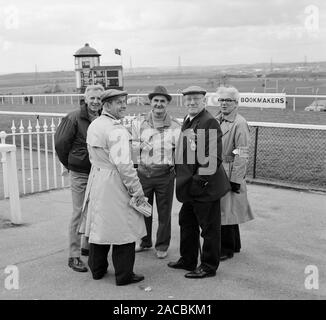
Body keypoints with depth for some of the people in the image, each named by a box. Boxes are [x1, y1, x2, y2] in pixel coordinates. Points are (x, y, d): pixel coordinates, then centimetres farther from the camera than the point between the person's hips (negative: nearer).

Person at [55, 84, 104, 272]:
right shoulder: (74, 118, -11)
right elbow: (60, 143, -6)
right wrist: (69, 164, 2)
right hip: (80, 174, -5)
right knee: (79, 213, -2)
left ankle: (87, 246, 33)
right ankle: (74, 256, 8)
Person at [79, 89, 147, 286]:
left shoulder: (94, 125, 9)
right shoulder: (116, 130, -18)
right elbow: (123, 164, -23)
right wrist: (137, 190, -17)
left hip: (96, 179, 9)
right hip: (114, 183, -9)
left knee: (99, 225, 18)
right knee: (123, 229, 2)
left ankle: (97, 269, 31)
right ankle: (124, 275, 12)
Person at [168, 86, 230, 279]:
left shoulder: (209, 122, -16)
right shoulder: (187, 121, 13)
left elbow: (214, 157, -21)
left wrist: (200, 180, -22)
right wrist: (181, 175, 14)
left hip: (205, 186, -10)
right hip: (189, 186, 10)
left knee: (209, 227, 5)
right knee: (187, 223, 20)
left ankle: (209, 266, 19)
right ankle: (188, 260, 36)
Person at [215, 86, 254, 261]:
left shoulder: (240, 124, -13)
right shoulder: (217, 120, 11)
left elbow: (242, 155, -17)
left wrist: (235, 180, -18)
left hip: (229, 174, -8)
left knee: (226, 212, -2)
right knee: (223, 211, 17)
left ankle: (227, 249, 12)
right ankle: (234, 244, 32)